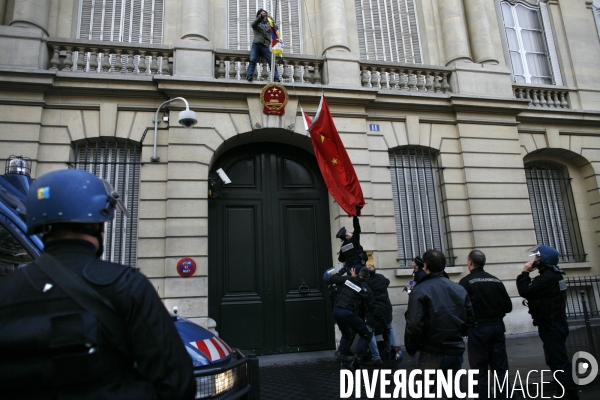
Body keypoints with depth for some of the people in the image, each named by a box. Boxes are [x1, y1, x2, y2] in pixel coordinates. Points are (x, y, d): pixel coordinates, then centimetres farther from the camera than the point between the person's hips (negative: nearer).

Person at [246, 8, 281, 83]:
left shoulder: (269, 24, 23)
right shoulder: (257, 24, 19)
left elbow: (275, 29, 6)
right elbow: (253, 24, -4)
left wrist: (271, 20, -10)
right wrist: (261, 16, -16)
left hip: (265, 46, 1)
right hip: (256, 44, 0)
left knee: (272, 62, -12)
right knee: (252, 60, -19)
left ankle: (276, 79, -14)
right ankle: (249, 77, -23)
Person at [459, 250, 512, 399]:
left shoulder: (466, 282, -10)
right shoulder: (496, 280, 6)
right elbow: (508, 306, 8)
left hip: (477, 329, -5)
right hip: (497, 326, 5)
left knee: (479, 368, 4)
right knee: (500, 366, 14)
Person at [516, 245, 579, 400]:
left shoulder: (548, 278, -23)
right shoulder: (552, 275, 13)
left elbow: (525, 291, -23)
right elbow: (533, 290, 16)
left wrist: (524, 273, -14)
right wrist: (528, 277, 5)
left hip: (552, 326, -11)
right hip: (553, 324, 11)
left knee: (559, 361, -6)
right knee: (556, 360, 19)